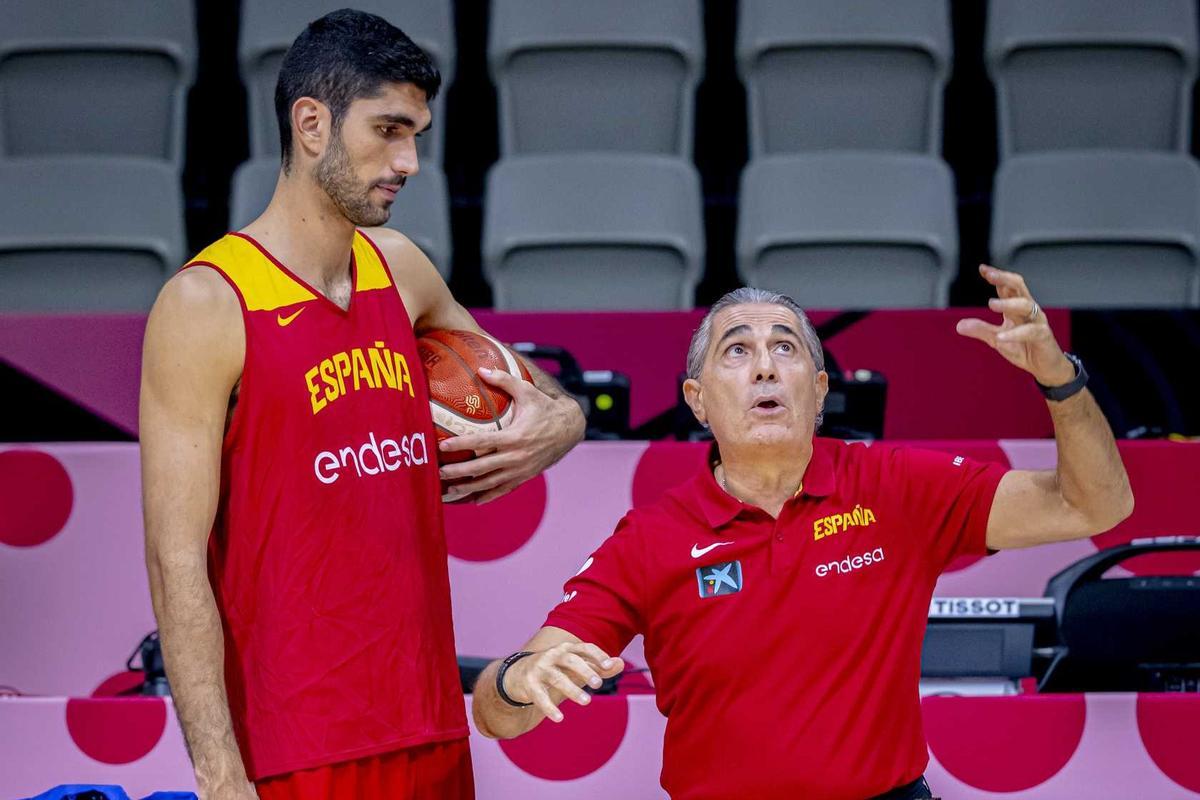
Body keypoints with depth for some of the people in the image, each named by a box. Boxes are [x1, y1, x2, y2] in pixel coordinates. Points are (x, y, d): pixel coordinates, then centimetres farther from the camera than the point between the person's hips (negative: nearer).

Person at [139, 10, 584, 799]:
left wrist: (555, 422, 2)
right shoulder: (208, 304, -9)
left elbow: (529, 387, 28)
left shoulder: (400, 271, 11)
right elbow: (176, 561, -12)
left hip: (433, 733, 7)